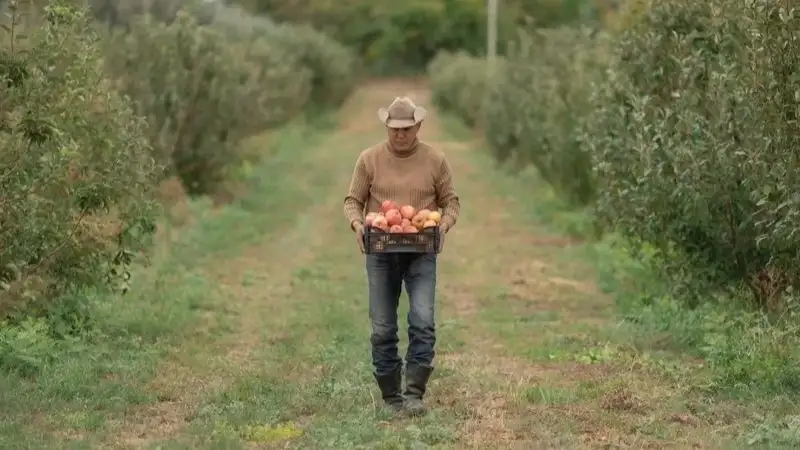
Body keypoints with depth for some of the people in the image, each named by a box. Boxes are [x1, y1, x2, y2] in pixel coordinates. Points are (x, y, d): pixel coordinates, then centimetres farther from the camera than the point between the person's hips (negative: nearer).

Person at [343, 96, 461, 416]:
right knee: (382, 329, 4)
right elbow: (353, 201, 7)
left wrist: (445, 223, -11)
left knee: (423, 322, -14)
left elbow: (450, 201, 9)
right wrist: (357, 223, -13)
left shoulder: (435, 160, 3)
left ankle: (414, 393, -9)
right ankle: (390, 396, 14)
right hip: (381, 252, 1)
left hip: (421, 252, -1)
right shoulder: (370, 159, 3)